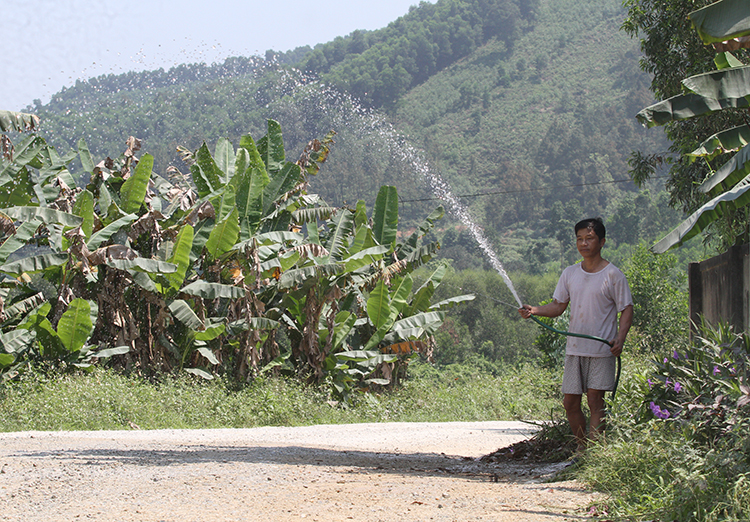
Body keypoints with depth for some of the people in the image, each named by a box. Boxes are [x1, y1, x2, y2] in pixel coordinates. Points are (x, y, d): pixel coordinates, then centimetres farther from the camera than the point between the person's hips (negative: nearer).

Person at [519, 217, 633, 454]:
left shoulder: (612, 275, -4)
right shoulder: (570, 273, 11)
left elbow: (626, 309, -3)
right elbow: (558, 306, 14)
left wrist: (620, 337, -18)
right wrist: (534, 310, -5)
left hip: (602, 348, -5)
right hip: (574, 348, 5)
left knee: (595, 400, -9)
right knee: (570, 401, 5)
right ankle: (582, 446, 19)